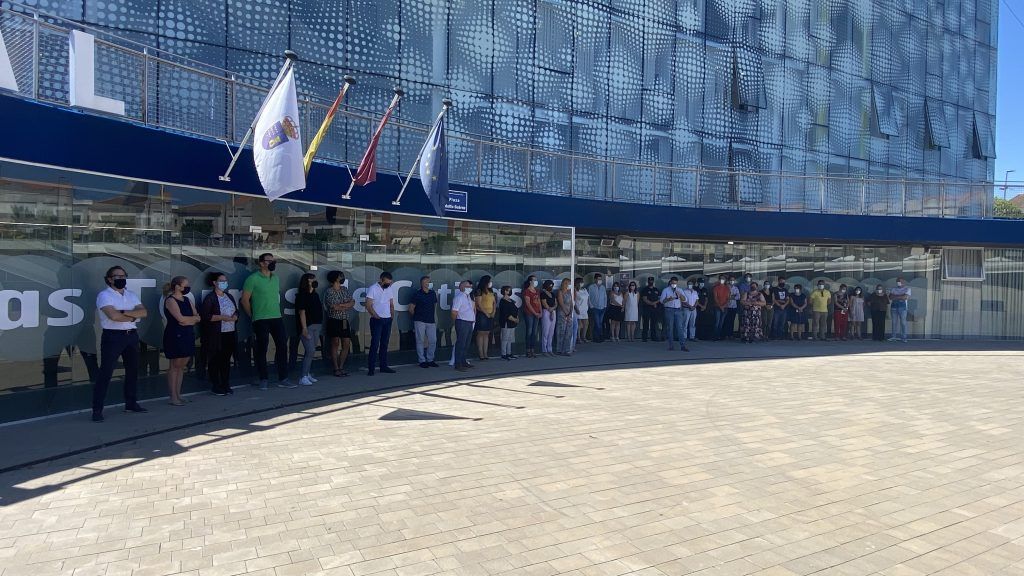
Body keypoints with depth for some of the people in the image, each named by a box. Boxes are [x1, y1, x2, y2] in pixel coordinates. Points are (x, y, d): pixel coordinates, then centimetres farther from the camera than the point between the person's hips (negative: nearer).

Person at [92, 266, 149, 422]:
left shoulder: (132, 295, 12)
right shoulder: (104, 295, -6)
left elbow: (143, 312, -2)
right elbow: (113, 316, -21)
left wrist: (124, 312, -16)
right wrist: (133, 316, -8)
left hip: (131, 335, 6)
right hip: (113, 336, -6)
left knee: (133, 370, 13)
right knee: (105, 373, -5)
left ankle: (131, 403, 25)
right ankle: (97, 410, 0)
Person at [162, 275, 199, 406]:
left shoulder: (187, 300, 15)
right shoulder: (170, 300, -8)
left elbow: (197, 317, 9)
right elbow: (180, 318, -18)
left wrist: (188, 320, -11)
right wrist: (193, 318, -1)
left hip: (188, 336, 7)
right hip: (175, 336, -7)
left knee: (182, 366, 9)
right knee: (175, 366, -2)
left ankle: (178, 395, 15)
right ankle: (173, 397, 3)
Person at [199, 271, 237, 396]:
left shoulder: (229, 297, 16)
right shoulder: (210, 298, -6)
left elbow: (236, 311, 19)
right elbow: (205, 316, -13)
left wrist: (234, 317, -3)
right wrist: (222, 317, -19)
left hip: (230, 334, 6)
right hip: (215, 335, -6)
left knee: (226, 360, 10)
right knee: (215, 361, 1)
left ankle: (226, 385, 18)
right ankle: (215, 386, 9)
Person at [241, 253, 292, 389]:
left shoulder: (276, 278, 12)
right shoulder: (253, 279, -7)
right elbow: (245, 299, -5)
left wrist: (276, 310, 16)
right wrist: (253, 316, 1)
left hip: (277, 318, 6)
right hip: (261, 320, -6)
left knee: (282, 346, 4)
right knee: (262, 349, 1)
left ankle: (283, 379, 11)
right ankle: (263, 379, 14)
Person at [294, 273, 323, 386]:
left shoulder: (315, 295, 14)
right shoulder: (302, 295, -8)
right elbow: (302, 312, -14)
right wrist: (304, 328, -19)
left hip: (317, 326, 8)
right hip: (307, 326, -8)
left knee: (310, 352, 12)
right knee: (310, 351, -13)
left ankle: (308, 374, 19)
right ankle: (303, 377, -9)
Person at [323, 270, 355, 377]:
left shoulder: (344, 289, 12)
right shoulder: (329, 291, -7)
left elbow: (352, 303, 4)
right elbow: (334, 307, -16)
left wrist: (340, 305, -12)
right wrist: (347, 305, -3)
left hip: (345, 321, 6)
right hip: (334, 321, -6)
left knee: (346, 345, 5)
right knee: (335, 344, -1)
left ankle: (341, 367, 17)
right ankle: (336, 369, 6)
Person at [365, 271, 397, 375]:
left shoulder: (390, 288, 10)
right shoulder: (373, 289, -8)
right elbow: (368, 306, -10)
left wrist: (392, 315, 4)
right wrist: (376, 316, -15)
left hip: (387, 320, 6)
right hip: (377, 320, -5)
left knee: (385, 344, 9)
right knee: (375, 344, -8)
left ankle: (384, 366, 15)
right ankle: (371, 368, -5)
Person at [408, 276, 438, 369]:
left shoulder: (433, 293, 10)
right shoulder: (417, 294, -4)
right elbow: (411, 309, 0)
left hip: (431, 321, 5)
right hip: (420, 321, -4)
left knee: (433, 341, 3)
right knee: (420, 341, -1)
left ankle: (430, 360, 16)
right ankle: (422, 361, 7)